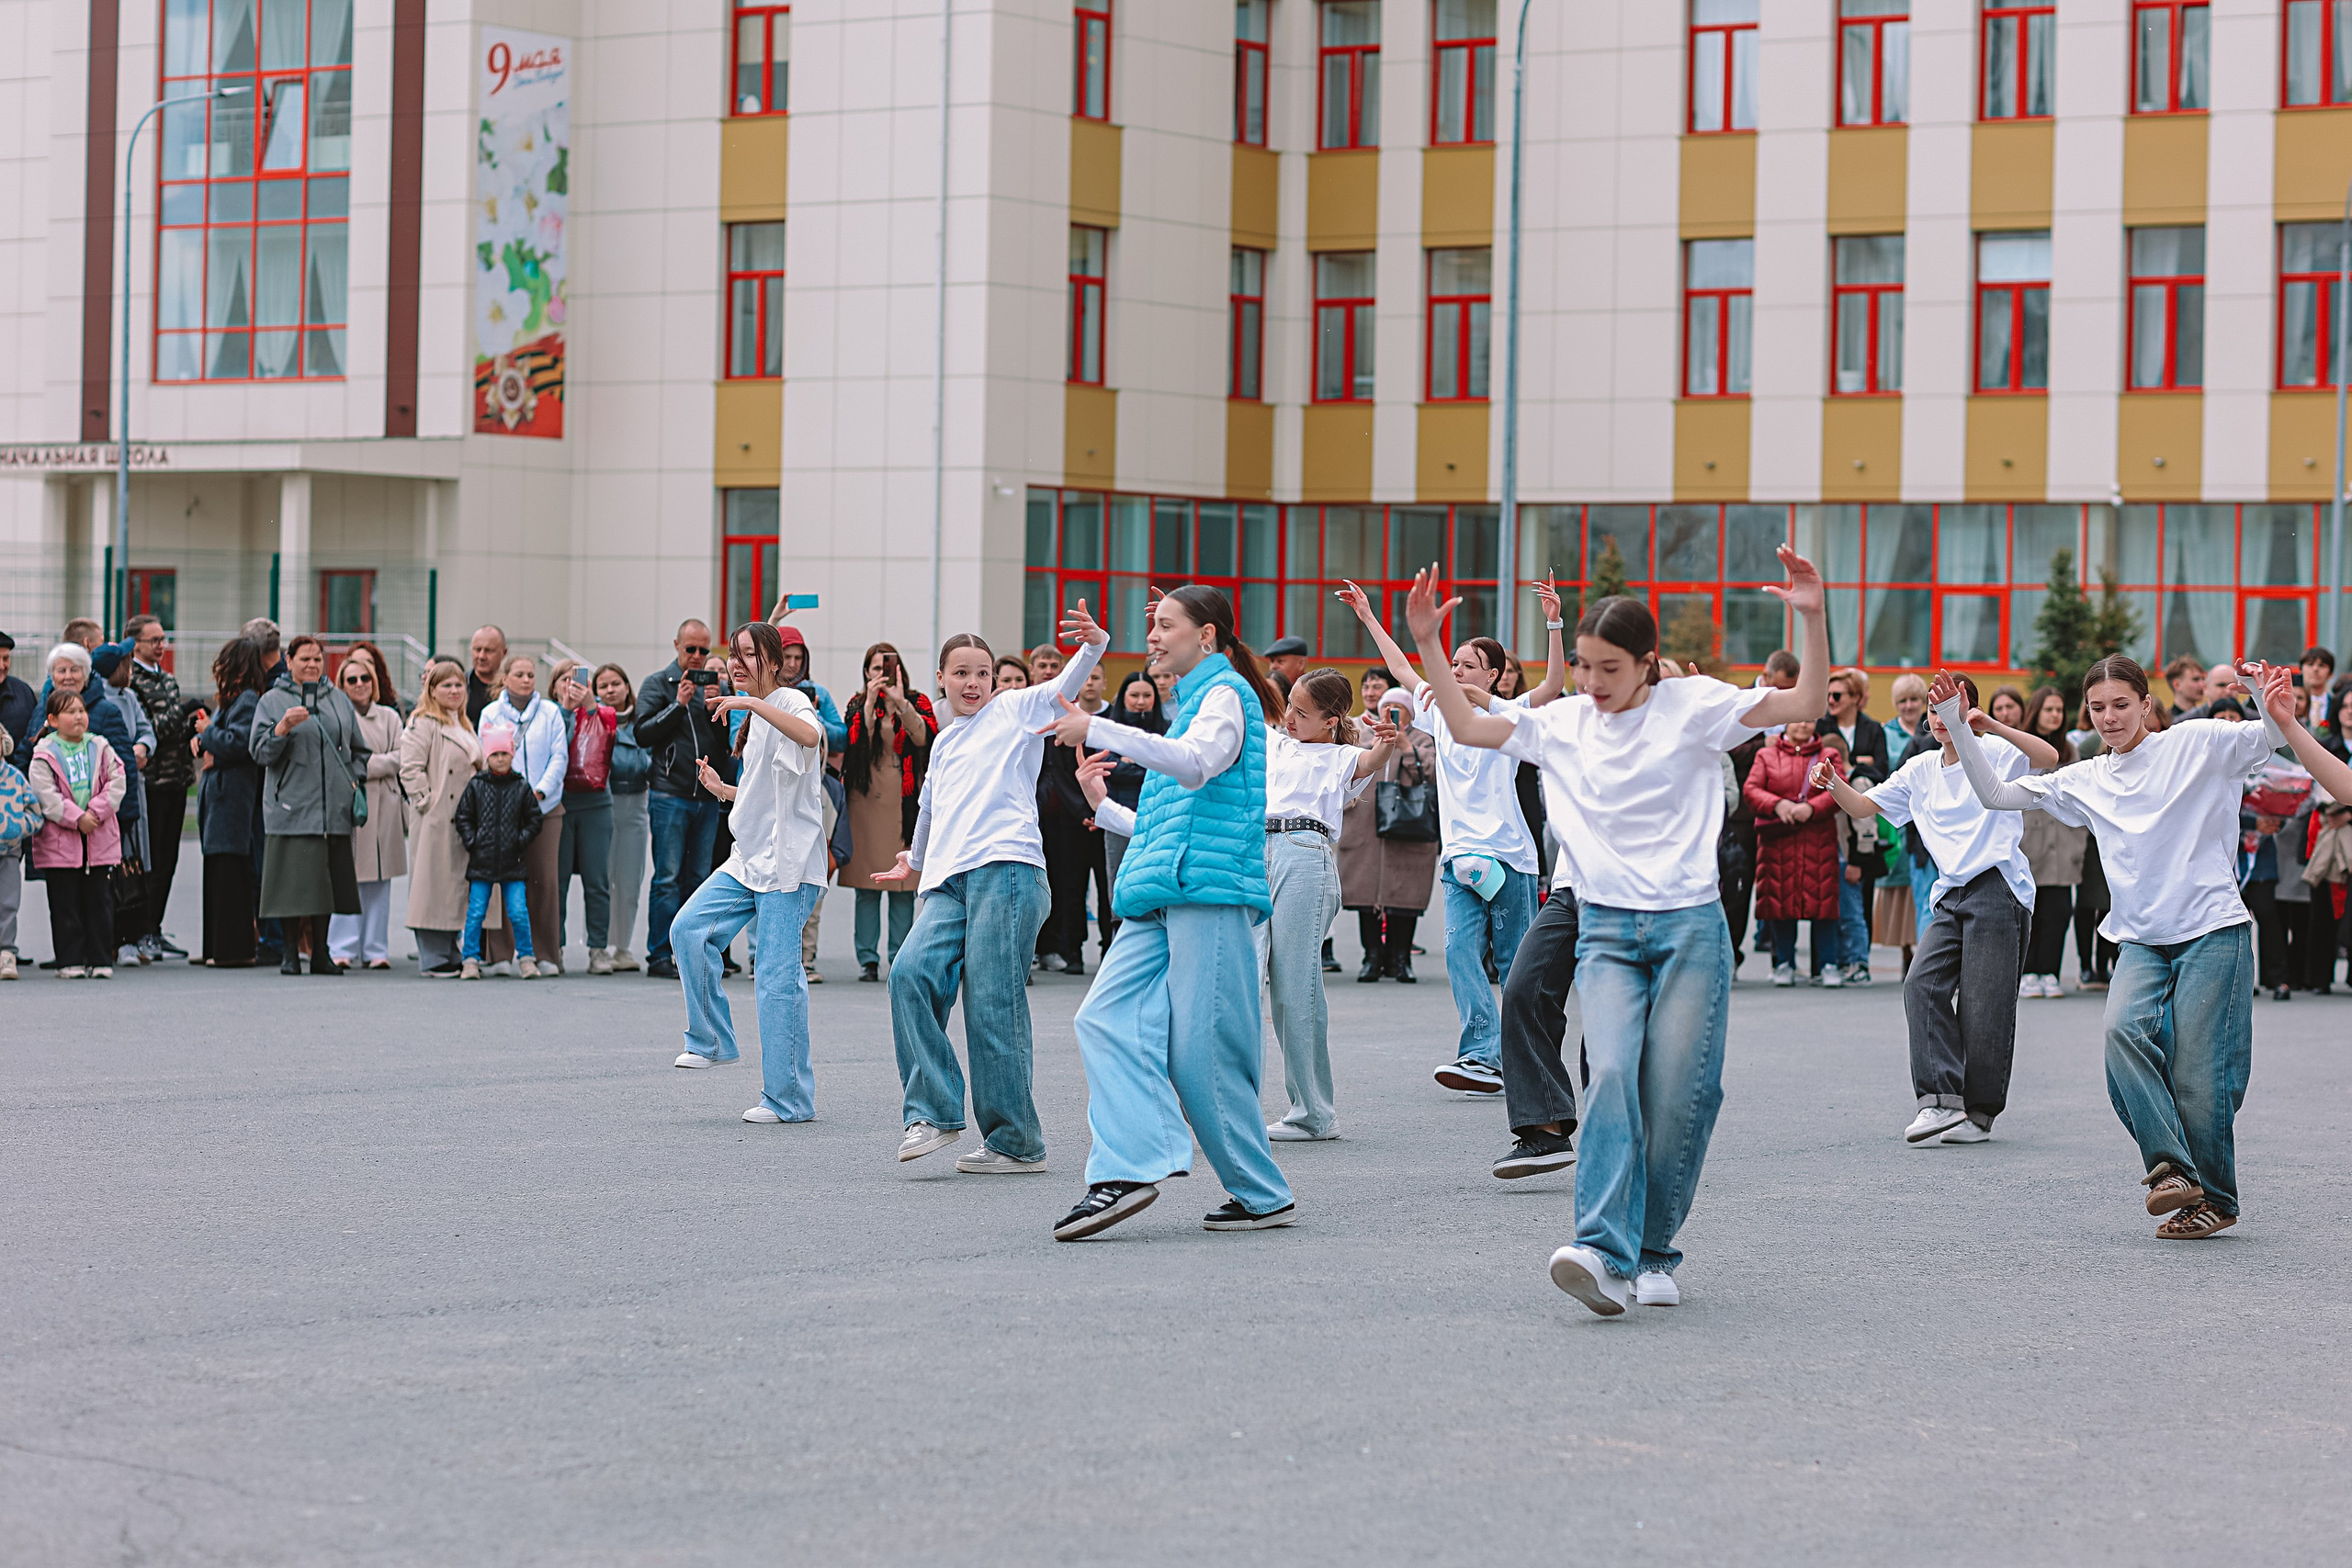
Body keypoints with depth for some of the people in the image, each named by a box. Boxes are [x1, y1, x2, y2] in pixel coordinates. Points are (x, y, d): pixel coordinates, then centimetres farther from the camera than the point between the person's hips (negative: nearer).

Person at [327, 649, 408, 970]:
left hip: (383, 802, 3)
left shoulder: (389, 716, 14)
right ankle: (342, 949, -4)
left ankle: (375, 949, 8)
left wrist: (365, 766, -9)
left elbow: (399, 759, 4)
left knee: (379, 881, 4)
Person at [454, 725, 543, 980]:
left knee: (519, 913, -3)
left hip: (512, 861, 0)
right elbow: (463, 818, 9)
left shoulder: (522, 787, 4)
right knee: (475, 913, 0)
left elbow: (535, 820, 9)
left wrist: (521, 841, -2)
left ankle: (526, 958, 10)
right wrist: (471, 842, -2)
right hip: (481, 861, 0)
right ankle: (471, 960, 8)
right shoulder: (476, 786, 4)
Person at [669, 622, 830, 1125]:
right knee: (690, 927, -7)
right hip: (749, 858, 9)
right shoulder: (755, 721, 20)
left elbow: (810, 735, -34)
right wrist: (723, 790, 16)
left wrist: (752, 703, -35)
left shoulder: (790, 701, -8)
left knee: (777, 976, -9)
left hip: (788, 864, -9)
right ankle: (711, 1040, 5)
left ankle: (789, 1098, -4)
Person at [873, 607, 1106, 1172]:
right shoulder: (943, 743, 28)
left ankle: (1016, 1143, -5)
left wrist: (1093, 642, -27)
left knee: (993, 1003, -11)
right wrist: (914, 863, 58)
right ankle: (932, 1114, -16)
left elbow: (1071, 681, -7)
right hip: (948, 881, 6)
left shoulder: (1017, 709, 10)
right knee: (912, 972, -18)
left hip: (1007, 869, -6)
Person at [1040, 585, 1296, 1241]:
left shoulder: (1226, 693, -1)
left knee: (1201, 1049, -9)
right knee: (1107, 1017, -9)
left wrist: (1097, 729, -23)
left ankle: (1264, 1195, 0)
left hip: (1209, 890, -9)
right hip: (1161, 898, 9)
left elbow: (1196, 763, -23)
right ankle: (1127, 1168, -19)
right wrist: (1105, 810, 40)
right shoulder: (1194, 699, 28)